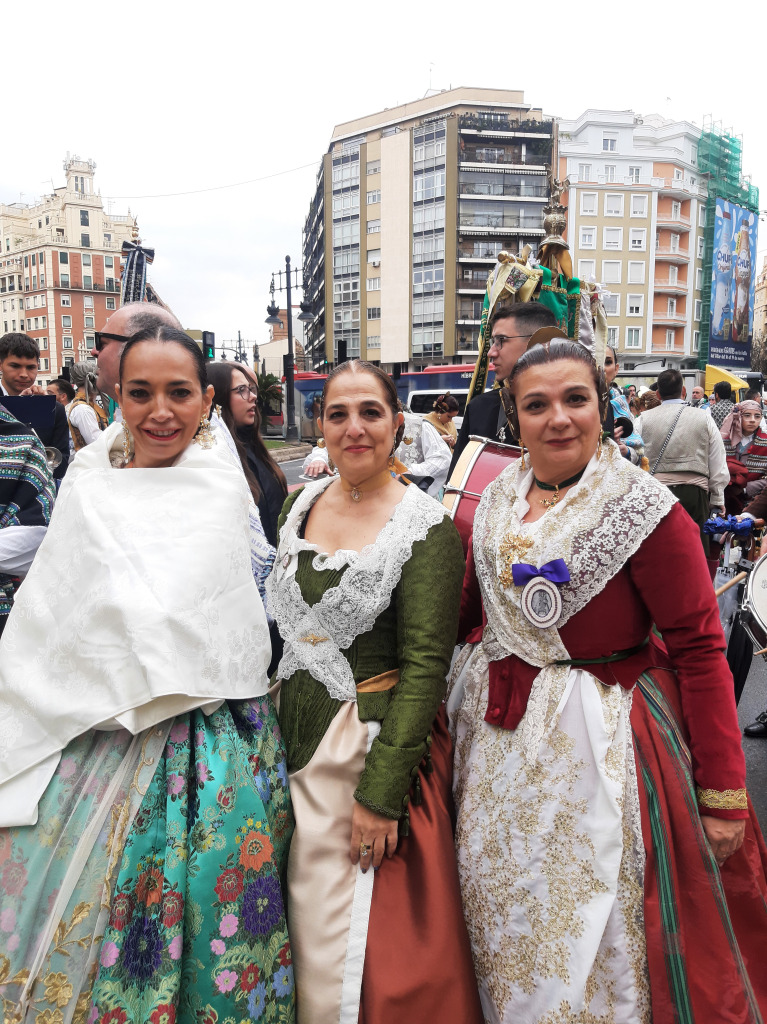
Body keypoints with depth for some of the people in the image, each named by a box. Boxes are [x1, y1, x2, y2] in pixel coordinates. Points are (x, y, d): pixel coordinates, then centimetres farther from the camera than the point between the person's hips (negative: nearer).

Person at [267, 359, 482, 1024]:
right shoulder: (301, 504, 4)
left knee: (348, 940, 7)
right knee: (299, 922, 19)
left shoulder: (426, 526, -13)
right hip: (294, 739, 6)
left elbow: (425, 665, -16)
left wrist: (381, 793, -18)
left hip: (375, 741, -5)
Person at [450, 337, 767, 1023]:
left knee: (595, 941, 11)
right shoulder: (496, 501, 2)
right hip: (501, 743, 6)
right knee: (507, 925, 21)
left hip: (599, 742, -5)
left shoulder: (645, 509, -15)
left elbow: (700, 650, -14)